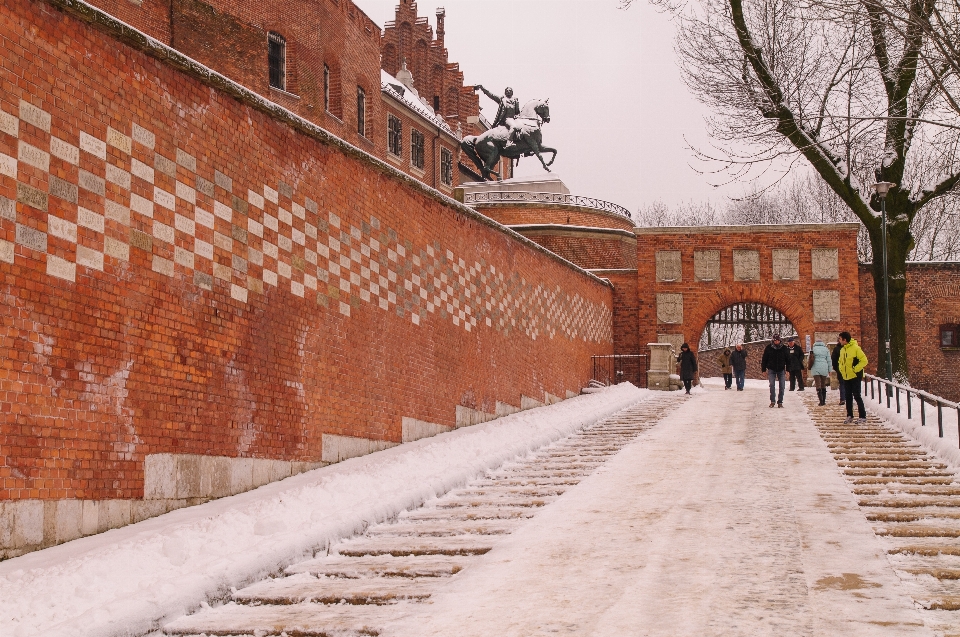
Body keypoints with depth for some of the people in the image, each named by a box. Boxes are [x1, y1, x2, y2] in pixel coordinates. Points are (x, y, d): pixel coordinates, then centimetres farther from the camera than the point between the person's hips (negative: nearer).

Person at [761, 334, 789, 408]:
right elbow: (764, 359, 3)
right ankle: (772, 401, -4)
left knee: (782, 386, -1)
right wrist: (764, 369, 0)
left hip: (781, 369, 1)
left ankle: (780, 402, 8)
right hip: (771, 369, -1)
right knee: (772, 385, -13)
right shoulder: (768, 348, -4)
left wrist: (787, 370, 2)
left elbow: (787, 359, 7)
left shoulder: (784, 348, 0)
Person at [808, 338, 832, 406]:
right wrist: (829, 370, 9)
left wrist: (809, 367, 22)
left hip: (816, 369, -2)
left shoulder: (813, 349, 2)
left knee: (818, 385, -3)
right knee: (823, 385, 14)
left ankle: (821, 401, -14)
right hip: (824, 369, 2)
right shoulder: (826, 349, 5)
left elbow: (809, 360, 5)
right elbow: (829, 360, 5)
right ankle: (823, 401, 17)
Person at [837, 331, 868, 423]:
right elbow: (841, 361, 25)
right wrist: (842, 370, 9)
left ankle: (862, 416, -1)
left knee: (856, 396, -7)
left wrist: (856, 369, -16)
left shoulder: (855, 348, -14)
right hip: (846, 378, 7)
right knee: (848, 397, 10)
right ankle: (849, 416, 18)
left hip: (855, 377, -7)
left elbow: (864, 360, -15)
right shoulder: (842, 350, 10)